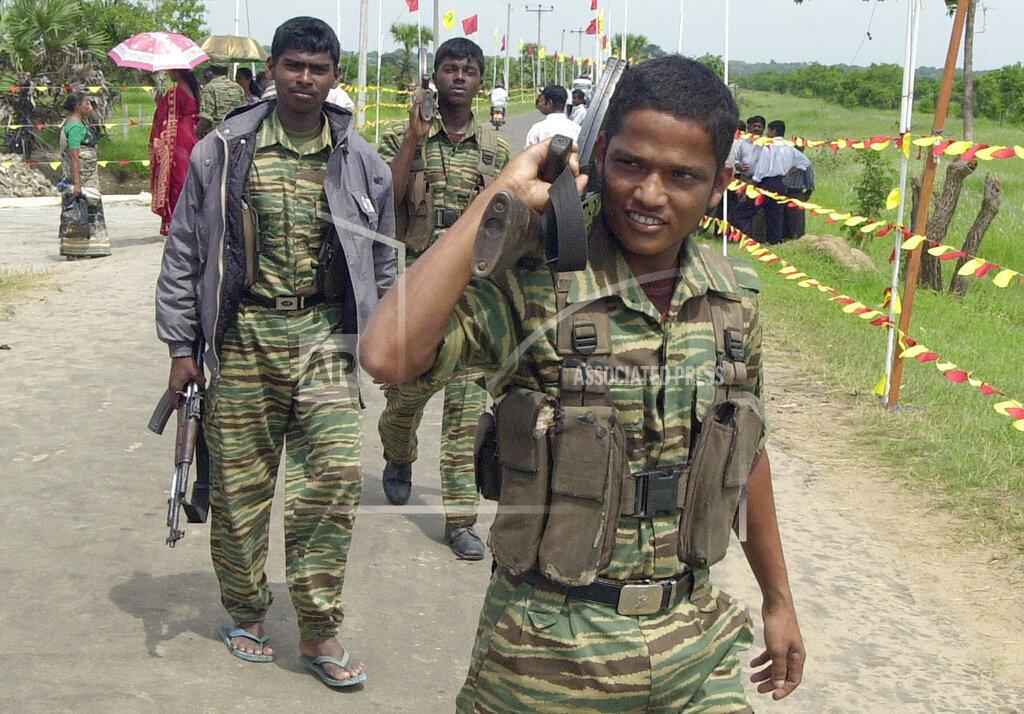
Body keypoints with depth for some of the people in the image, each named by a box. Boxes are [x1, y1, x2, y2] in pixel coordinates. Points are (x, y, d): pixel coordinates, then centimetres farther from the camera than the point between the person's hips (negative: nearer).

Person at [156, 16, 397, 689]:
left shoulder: (362, 162, 7)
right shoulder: (224, 151, 2)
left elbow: (383, 262, 15)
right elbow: (184, 251, 5)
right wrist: (181, 346, 2)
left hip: (325, 336, 1)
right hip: (243, 336, 0)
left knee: (337, 470, -11)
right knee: (239, 481, 5)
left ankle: (319, 631, 3)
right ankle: (246, 614, 27)